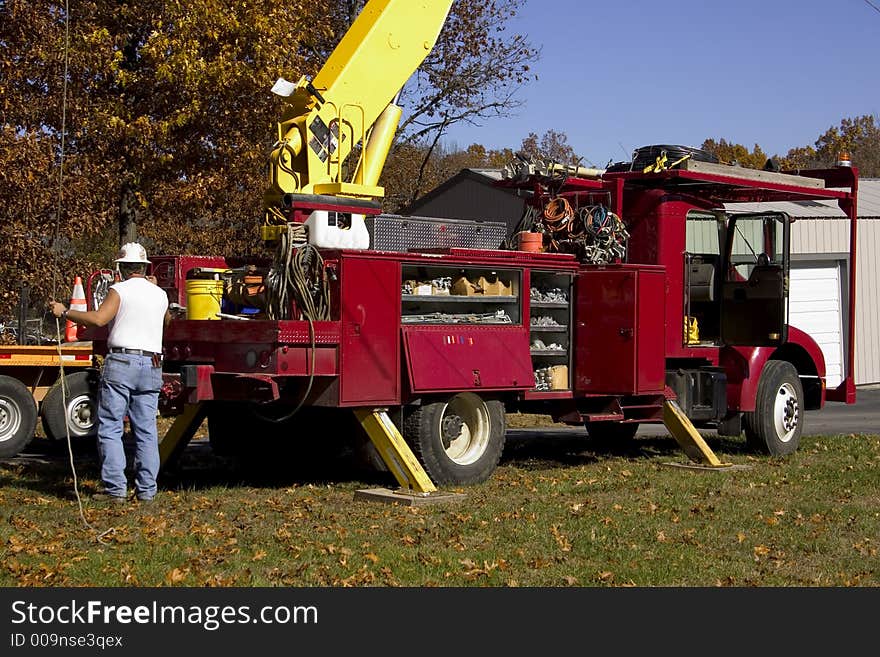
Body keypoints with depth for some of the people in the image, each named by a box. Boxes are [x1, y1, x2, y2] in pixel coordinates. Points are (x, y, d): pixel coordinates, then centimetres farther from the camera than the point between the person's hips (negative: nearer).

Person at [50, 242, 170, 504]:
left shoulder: (120, 290, -3)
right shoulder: (160, 294, 13)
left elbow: (98, 318, -17)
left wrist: (64, 312, -6)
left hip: (120, 364, -5)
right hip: (151, 365, 5)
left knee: (110, 428, 0)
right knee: (146, 430, 8)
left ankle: (115, 488, -6)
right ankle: (146, 489, 8)